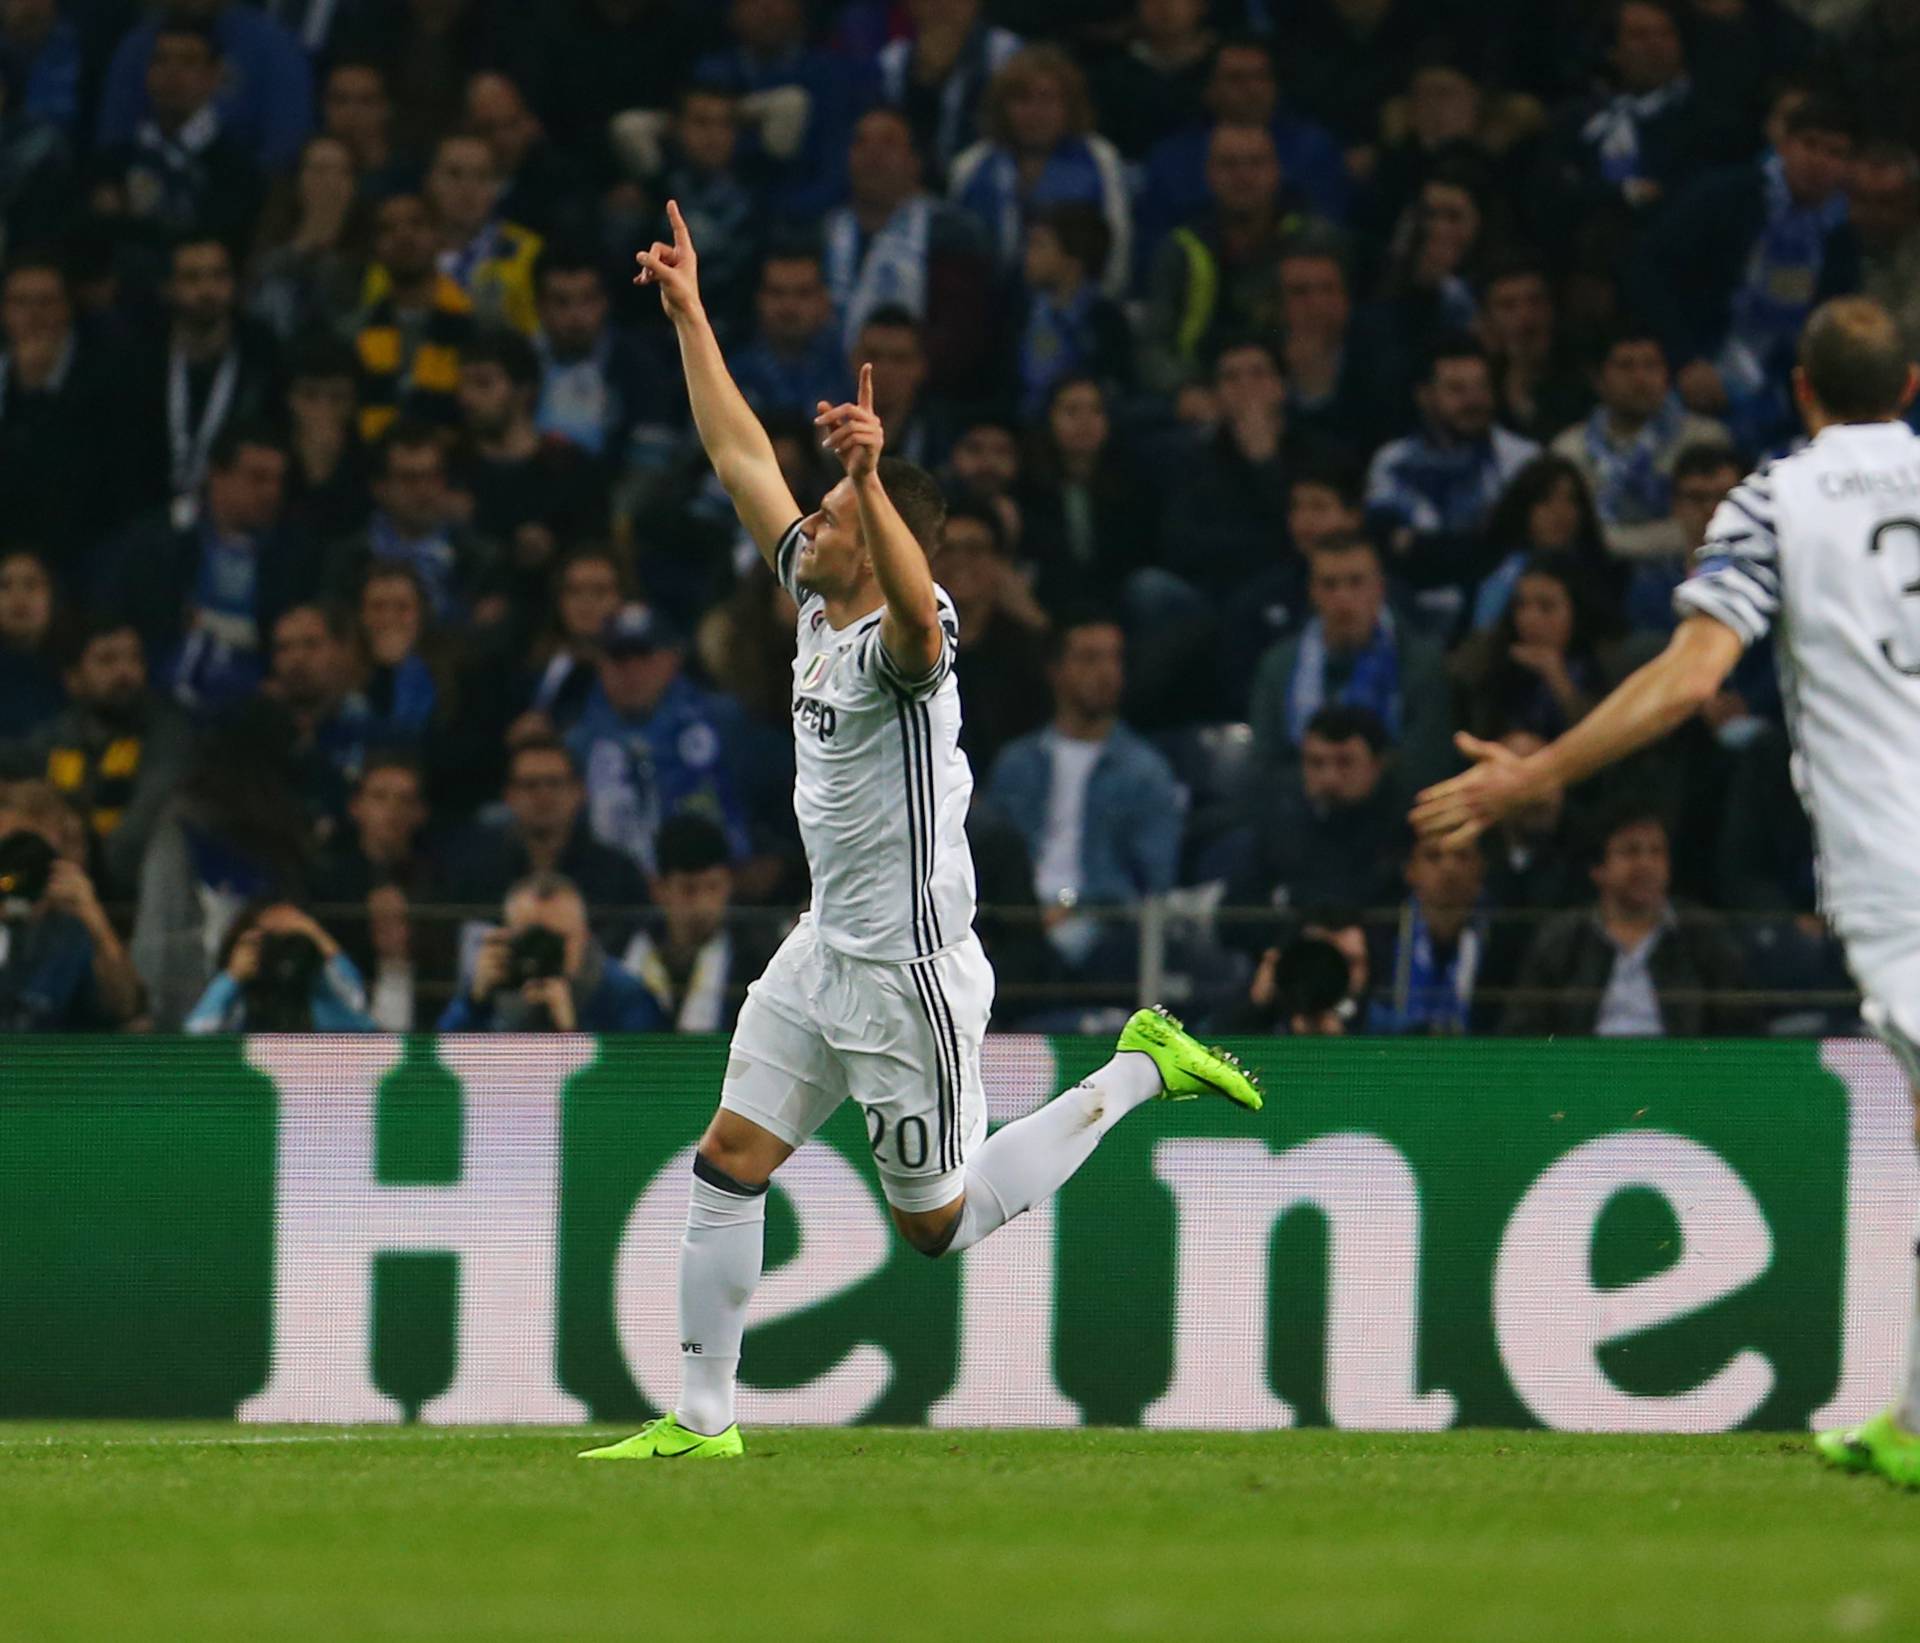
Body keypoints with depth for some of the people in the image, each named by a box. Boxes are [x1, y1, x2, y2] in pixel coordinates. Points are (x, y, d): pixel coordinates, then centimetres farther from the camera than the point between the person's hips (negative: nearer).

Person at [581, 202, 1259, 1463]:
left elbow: (918, 609, -46)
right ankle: (703, 1419, 9)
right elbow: (741, 456, 11)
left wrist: (872, 478, -60)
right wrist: (688, 314, 9)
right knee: (730, 1161, 3)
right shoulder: (818, 600, 4)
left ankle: (1139, 1072, 17)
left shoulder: (901, 640, -19)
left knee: (941, 1223, 3)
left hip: (909, 970, -8)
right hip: (825, 953, 8)